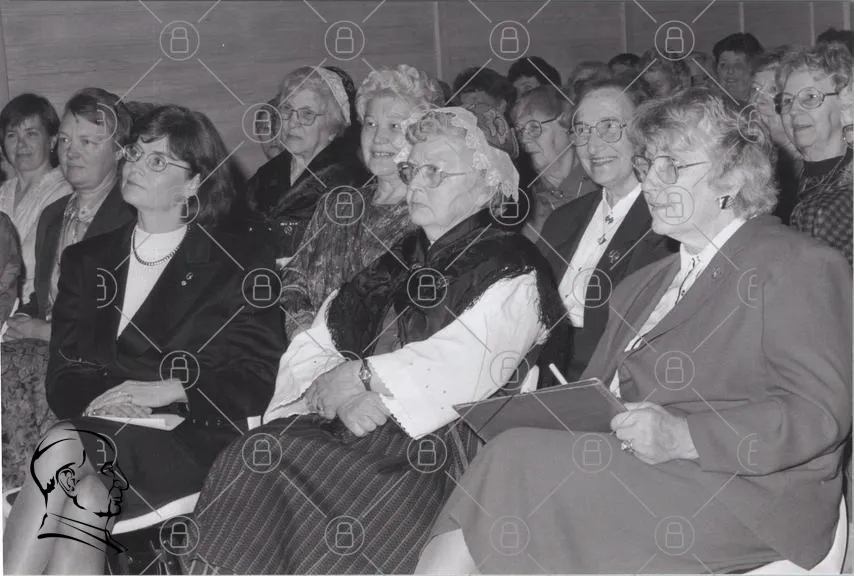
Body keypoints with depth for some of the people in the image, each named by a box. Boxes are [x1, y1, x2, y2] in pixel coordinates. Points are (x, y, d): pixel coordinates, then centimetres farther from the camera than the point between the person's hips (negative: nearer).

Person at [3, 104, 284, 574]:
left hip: (189, 441, -3)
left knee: (62, 446, -30)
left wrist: (165, 389, -14)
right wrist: (103, 399, -12)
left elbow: (255, 384, 0)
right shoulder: (87, 260, 20)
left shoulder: (236, 269, 8)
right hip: (97, 427, 3)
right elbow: (62, 372, 10)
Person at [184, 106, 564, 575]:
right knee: (244, 465, -18)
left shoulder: (512, 269, 1)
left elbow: (458, 368, -14)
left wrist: (358, 376, -7)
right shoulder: (391, 259, 21)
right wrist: (328, 392, -9)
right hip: (342, 430, 6)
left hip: (438, 450, -6)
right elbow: (311, 350, 13)